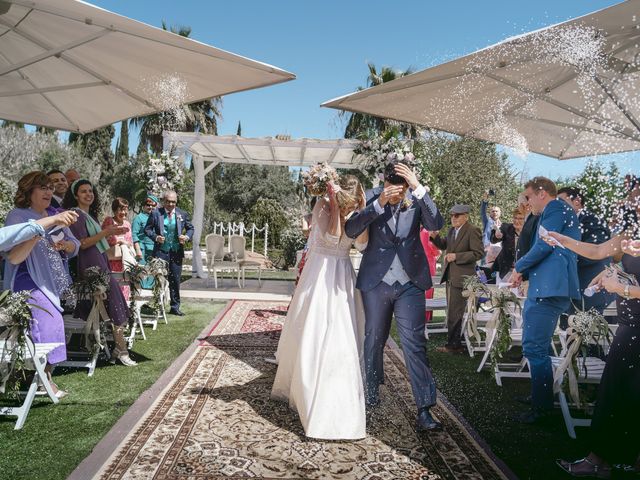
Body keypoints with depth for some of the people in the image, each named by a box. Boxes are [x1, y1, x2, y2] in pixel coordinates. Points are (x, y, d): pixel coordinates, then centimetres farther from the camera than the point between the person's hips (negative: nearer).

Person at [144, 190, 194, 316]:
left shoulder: (182, 214, 5)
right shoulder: (155, 213, -1)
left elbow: (190, 228, 13)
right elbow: (147, 229, 2)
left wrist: (187, 237, -7)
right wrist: (155, 237, -15)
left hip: (177, 252, 2)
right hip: (161, 251, -2)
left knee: (175, 280, 8)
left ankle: (175, 307, 19)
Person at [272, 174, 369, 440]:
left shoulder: (357, 211, 0)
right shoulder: (323, 206, -10)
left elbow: (362, 240, -15)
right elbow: (333, 237, -22)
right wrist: (335, 204, -22)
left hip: (342, 278, 3)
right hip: (319, 275, -3)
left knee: (341, 340, 4)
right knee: (311, 336, 4)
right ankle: (295, 386, 23)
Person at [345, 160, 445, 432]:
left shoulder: (416, 200, -4)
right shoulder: (372, 197, -5)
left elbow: (436, 224, -20)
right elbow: (350, 230, -14)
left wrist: (418, 188, -27)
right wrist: (379, 203, -25)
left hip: (410, 284, -1)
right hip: (376, 282, 1)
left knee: (415, 344, -5)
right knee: (374, 339, 16)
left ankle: (424, 410, -2)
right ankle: (371, 389, 39)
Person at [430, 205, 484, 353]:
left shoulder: (472, 231, -12)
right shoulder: (452, 230, 11)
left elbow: (478, 253, -16)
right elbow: (444, 245, 20)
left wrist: (457, 256, -20)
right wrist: (435, 237, 0)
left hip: (461, 277, -9)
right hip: (450, 276, 9)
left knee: (454, 313, -4)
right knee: (452, 312, 16)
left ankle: (453, 345, 6)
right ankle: (455, 343, 27)